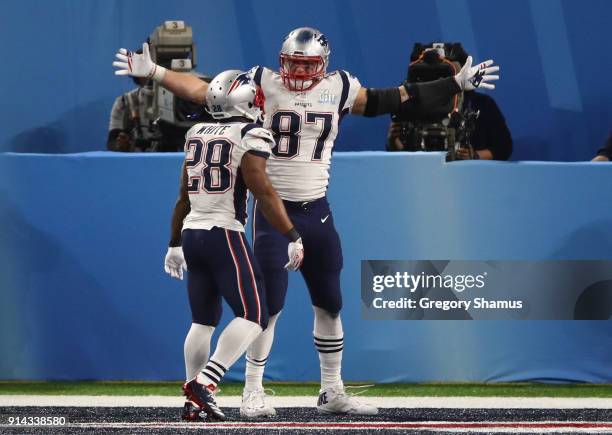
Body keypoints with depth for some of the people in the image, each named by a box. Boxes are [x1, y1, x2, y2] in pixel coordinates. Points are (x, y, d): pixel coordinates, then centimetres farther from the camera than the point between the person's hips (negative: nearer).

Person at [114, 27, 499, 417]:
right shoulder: (262, 85, -5)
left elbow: (388, 100, 9)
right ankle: (253, 392, 2)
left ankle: (332, 392, 20)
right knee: (270, 304, -7)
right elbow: (206, 92, -7)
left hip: (316, 212, 4)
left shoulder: (339, 89, 2)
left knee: (330, 304, 8)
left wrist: (458, 84, 9)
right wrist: (153, 72, -16)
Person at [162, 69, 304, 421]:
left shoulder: (196, 135, 14)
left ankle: (194, 401, 12)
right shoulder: (251, 136, -7)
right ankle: (204, 382, -20)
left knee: (204, 320, 15)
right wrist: (292, 237, -11)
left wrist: (175, 244, 28)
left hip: (191, 232, 7)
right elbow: (263, 191, -14)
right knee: (254, 316, -6)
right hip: (224, 234, -7)